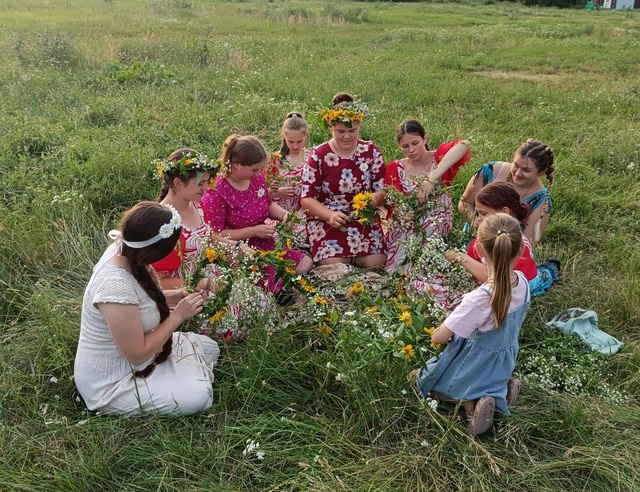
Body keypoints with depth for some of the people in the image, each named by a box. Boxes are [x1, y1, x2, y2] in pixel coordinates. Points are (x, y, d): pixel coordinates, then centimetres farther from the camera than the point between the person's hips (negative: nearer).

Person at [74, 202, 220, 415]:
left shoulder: (123, 250, -11)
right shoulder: (115, 286, -37)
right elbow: (138, 355, -27)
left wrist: (171, 296, -3)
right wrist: (178, 316, -20)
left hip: (133, 349, 9)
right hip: (110, 382, -9)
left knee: (209, 347, 9)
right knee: (198, 395, -18)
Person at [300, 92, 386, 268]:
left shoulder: (371, 151, 2)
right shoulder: (318, 155, -5)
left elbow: (383, 190, 2)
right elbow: (307, 198, -7)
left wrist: (375, 198, -23)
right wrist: (330, 215, -25)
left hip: (364, 220, 2)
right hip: (326, 220, -2)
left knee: (375, 262, -19)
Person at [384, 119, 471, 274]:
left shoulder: (439, 157, -5)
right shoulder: (395, 169, 2)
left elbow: (464, 145, -27)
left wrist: (432, 178, -39)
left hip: (437, 223, -1)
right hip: (405, 226, 1)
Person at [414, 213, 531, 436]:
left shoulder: (479, 299, -37)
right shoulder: (522, 282, -17)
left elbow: (438, 338, -27)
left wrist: (448, 327, -5)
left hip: (478, 366, -6)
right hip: (505, 364, 6)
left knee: (420, 380, 18)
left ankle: (472, 401, -4)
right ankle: (500, 387, 12)